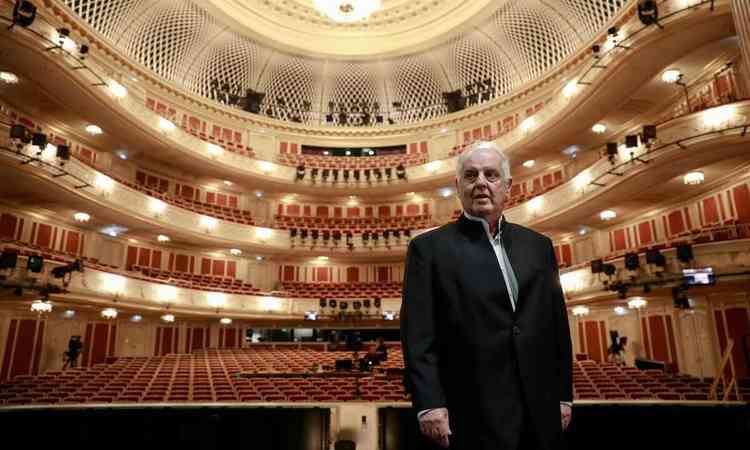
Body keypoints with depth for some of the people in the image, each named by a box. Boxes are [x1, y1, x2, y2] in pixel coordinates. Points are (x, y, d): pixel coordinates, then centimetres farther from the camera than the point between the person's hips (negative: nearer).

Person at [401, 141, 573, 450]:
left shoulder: (538, 245, 10)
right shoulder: (430, 248, -3)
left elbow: (557, 324, 11)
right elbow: (419, 334, -9)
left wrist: (563, 395, 9)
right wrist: (429, 403, -15)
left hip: (541, 410, 4)